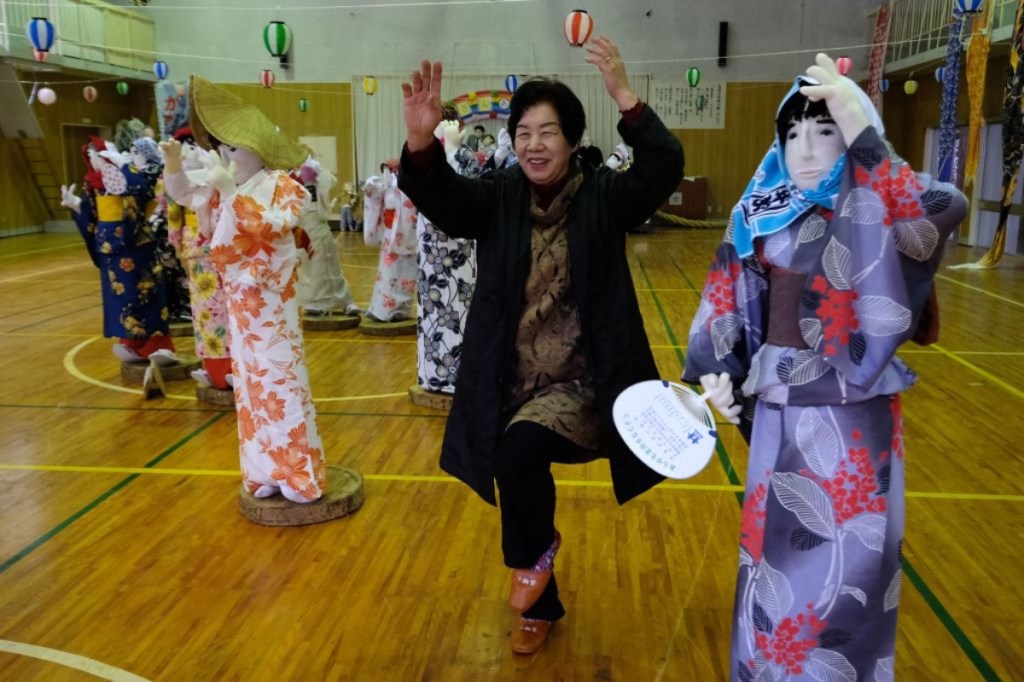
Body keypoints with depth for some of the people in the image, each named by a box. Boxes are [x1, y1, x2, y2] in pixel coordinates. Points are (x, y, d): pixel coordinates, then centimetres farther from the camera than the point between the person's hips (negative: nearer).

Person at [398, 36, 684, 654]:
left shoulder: (602, 196, -6)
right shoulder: (498, 197, 0)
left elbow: (665, 169, -21)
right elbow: (439, 194, -17)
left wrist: (625, 97, -33)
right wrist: (421, 141, -37)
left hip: (580, 385, -4)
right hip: (512, 386, 4)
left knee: (520, 453, -29)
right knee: (517, 474, 16)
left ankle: (535, 554, 5)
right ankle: (542, 605, 44)